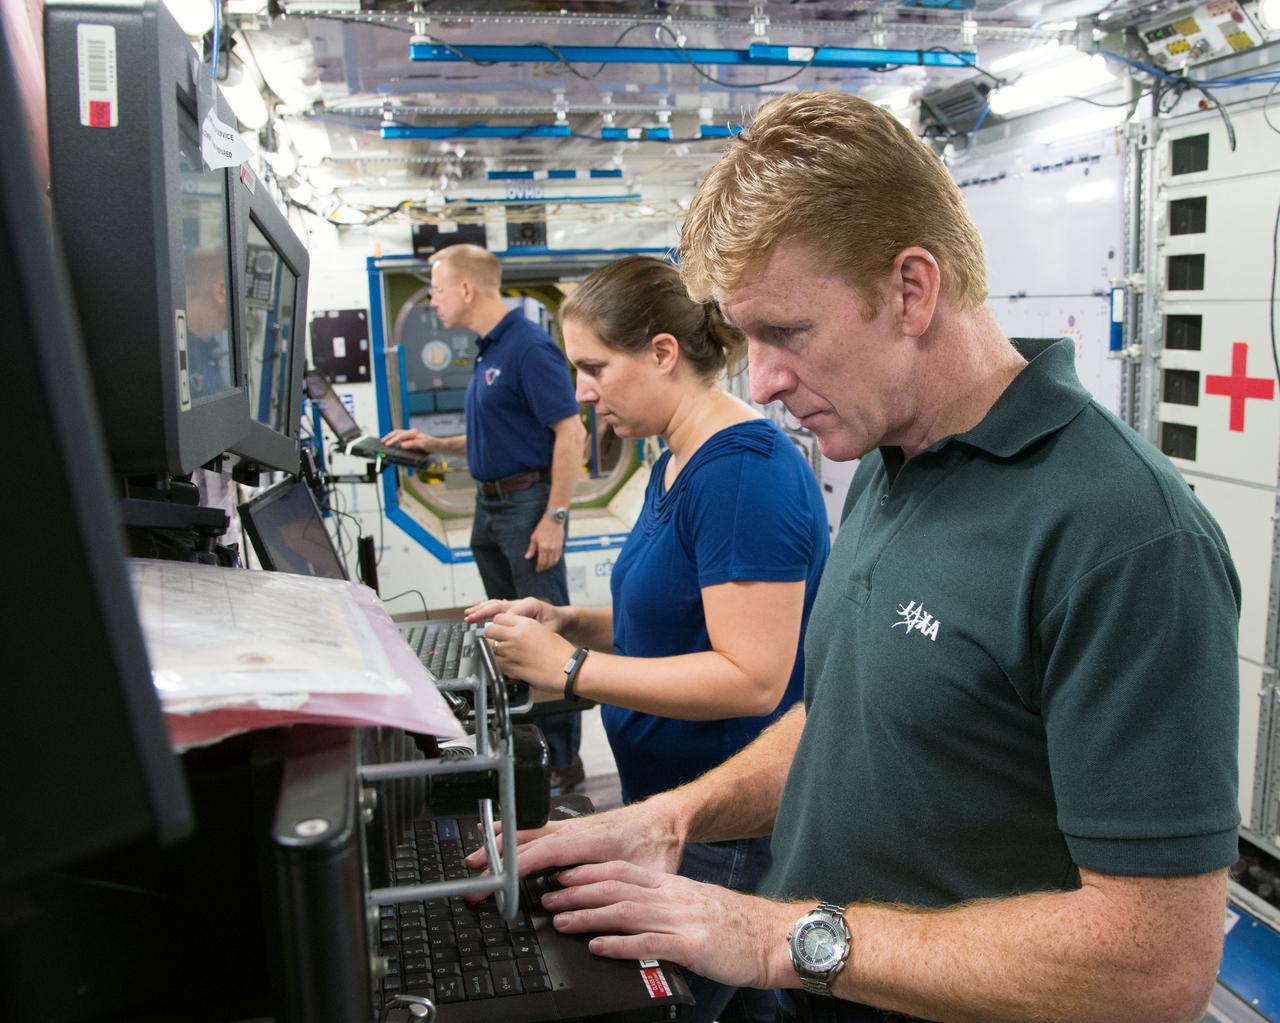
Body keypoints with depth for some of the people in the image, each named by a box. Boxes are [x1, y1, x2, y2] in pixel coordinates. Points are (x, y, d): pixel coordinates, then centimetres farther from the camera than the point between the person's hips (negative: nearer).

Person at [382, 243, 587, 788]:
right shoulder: (487, 352, 14)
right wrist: (434, 443, 11)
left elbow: (569, 433, -19)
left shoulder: (529, 347, -15)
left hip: (529, 504, -10)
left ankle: (562, 759, 6)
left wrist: (554, 518, -21)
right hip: (489, 506, 10)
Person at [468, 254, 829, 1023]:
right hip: (675, 807, 9)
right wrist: (571, 622, 1)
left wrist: (568, 668, -22)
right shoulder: (677, 466, 8)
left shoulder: (744, 471, -23)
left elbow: (752, 678, -26)